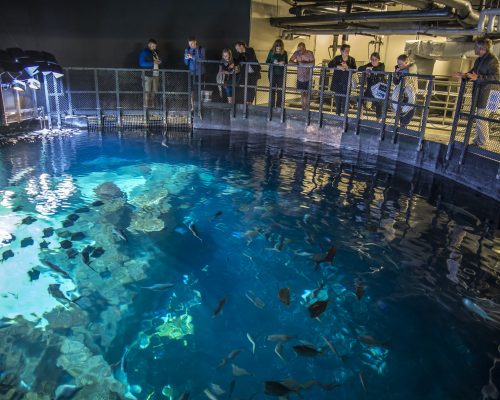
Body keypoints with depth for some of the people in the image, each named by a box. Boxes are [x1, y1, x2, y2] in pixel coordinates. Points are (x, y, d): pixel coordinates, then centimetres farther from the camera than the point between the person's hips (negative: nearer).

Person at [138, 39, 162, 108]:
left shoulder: (156, 52, 15)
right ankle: (146, 107, -4)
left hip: (155, 74, 6)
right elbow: (141, 64, -14)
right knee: (147, 92, -7)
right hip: (147, 75, -6)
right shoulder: (144, 52, -5)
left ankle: (152, 106, 14)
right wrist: (153, 63, -18)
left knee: (153, 92, 7)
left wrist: (158, 61, -2)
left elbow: (159, 60, 24)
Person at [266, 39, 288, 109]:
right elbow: (267, 62, 2)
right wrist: (273, 63, -16)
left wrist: (283, 63, -13)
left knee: (280, 90, 1)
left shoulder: (284, 53, 2)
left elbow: (286, 63, 10)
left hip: (281, 74, 1)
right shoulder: (271, 52, 0)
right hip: (272, 73, 0)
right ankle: (272, 105, 9)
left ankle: (278, 105, 9)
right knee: (272, 89, 2)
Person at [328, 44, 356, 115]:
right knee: (337, 99, 9)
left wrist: (347, 68, -26)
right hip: (337, 82, 1)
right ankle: (338, 114, 23)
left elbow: (354, 70, -7)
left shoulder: (352, 59, 2)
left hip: (346, 82, -1)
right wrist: (338, 67, -27)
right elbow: (329, 65, -11)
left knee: (345, 99, -5)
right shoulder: (337, 58, 2)